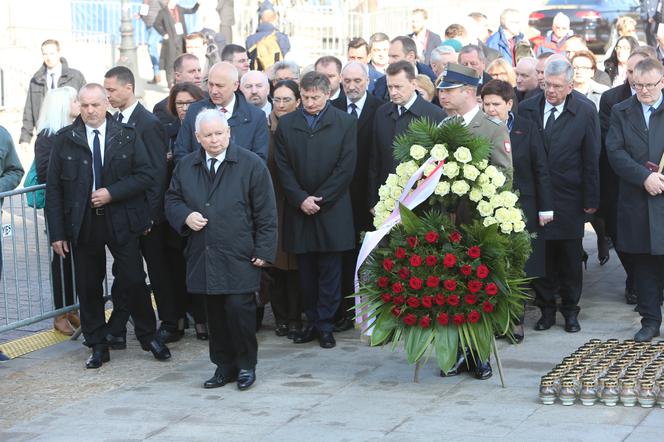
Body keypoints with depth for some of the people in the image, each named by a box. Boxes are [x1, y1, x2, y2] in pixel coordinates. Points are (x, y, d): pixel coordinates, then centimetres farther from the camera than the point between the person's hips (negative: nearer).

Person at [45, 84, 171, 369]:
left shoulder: (127, 137, 2)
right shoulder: (64, 140, 2)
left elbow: (144, 175, -2)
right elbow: (53, 190, 2)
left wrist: (112, 193, -15)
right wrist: (57, 232, -4)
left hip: (121, 221, -1)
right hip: (82, 225, 1)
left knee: (133, 281, 0)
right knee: (88, 287, 6)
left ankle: (148, 336, 17)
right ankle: (97, 346, 18)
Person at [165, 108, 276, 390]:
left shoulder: (251, 165, -2)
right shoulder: (185, 166, 10)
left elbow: (266, 213, -2)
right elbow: (172, 200, 20)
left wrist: (263, 250, -7)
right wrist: (185, 216, -3)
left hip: (239, 257, -4)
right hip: (203, 257, 4)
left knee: (239, 308, -9)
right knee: (215, 312, 7)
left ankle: (246, 365, 8)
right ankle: (224, 366, 19)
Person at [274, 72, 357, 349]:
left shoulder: (345, 123, -1)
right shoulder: (286, 124, 6)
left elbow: (346, 167, -5)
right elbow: (283, 167, 3)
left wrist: (319, 199, -9)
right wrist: (301, 199, -8)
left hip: (332, 210, -2)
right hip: (298, 210, 2)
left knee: (329, 271, 1)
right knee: (306, 271, 8)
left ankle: (325, 325, 7)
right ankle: (312, 322, 16)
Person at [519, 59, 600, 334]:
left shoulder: (586, 112, -5)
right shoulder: (526, 109, -1)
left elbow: (591, 159, -3)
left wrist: (591, 199, -4)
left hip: (569, 198, -1)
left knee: (571, 258, 8)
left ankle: (570, 310, 21)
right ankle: (546, 309, 18)